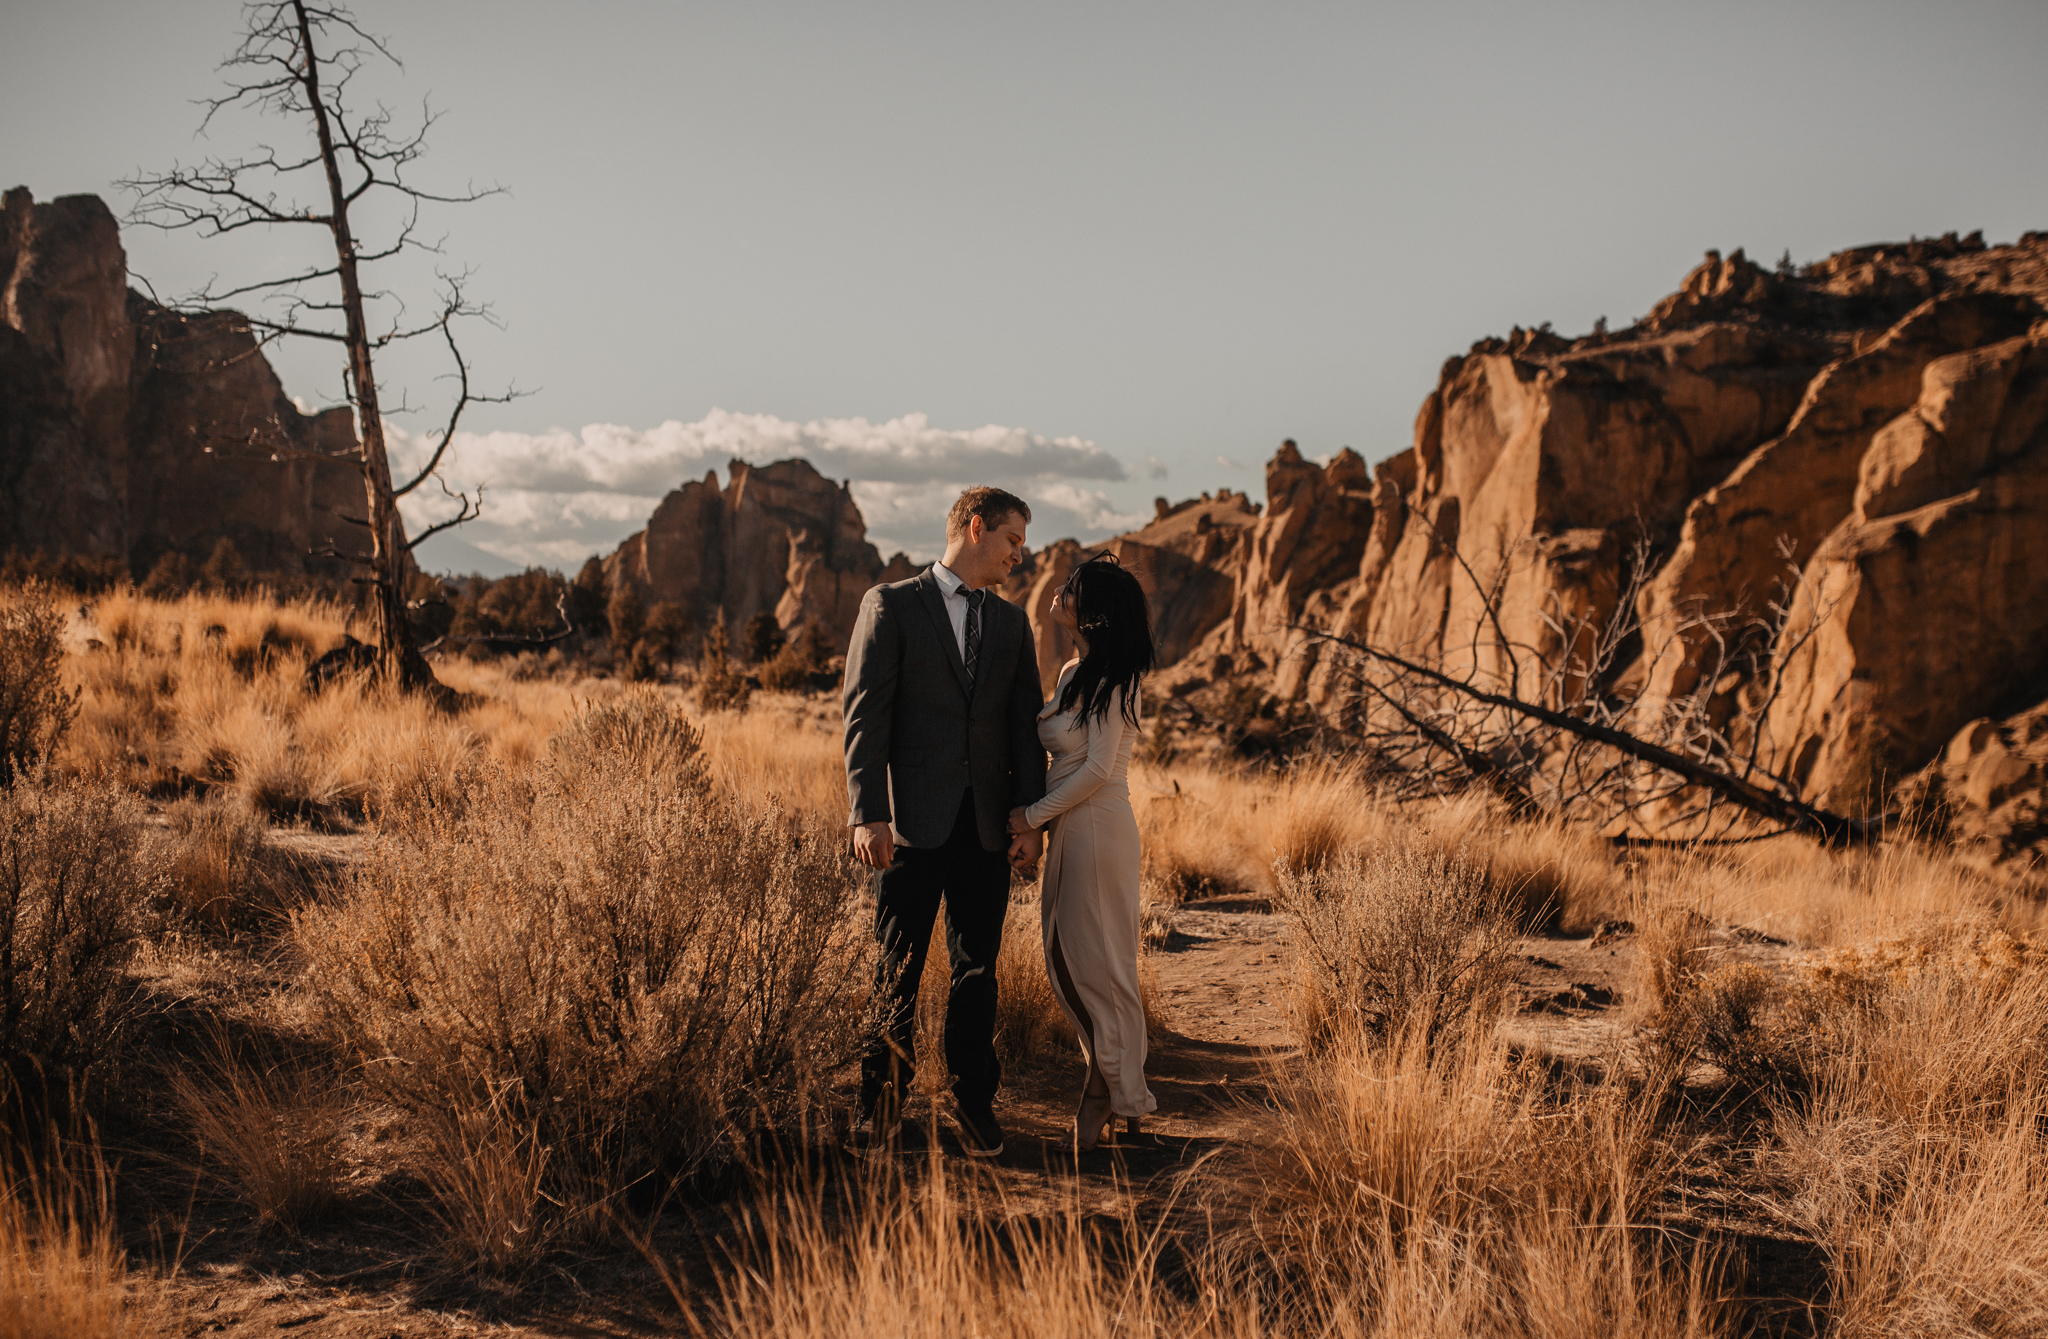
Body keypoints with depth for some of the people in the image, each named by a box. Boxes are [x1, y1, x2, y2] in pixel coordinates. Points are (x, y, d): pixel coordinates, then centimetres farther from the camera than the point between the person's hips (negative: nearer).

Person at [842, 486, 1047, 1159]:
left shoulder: (1011, 623, 15)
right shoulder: (891, 605, 0)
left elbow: (1024, 727, 13)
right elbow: (865, 716, -6)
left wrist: (1030, 820, 4)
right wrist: (867, 814, -14)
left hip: (985, 826, 4)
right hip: (911, 823, -4)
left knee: (977, 970, 8)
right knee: (895, 973, 1)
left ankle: (974, 1103, 19)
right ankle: (881, 1107, 13)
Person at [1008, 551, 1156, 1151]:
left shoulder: (1110, 679, -14)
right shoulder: (1073, 672, 12)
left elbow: (1098, 768, -18)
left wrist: (1034, 814, -10)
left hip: (1097, 828, -9)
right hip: (1067, 829, 9)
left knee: (1097, 964, 0)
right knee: (1063, 960, 12)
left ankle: (1118, 1095, 12)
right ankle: (1109, 1080, 24)